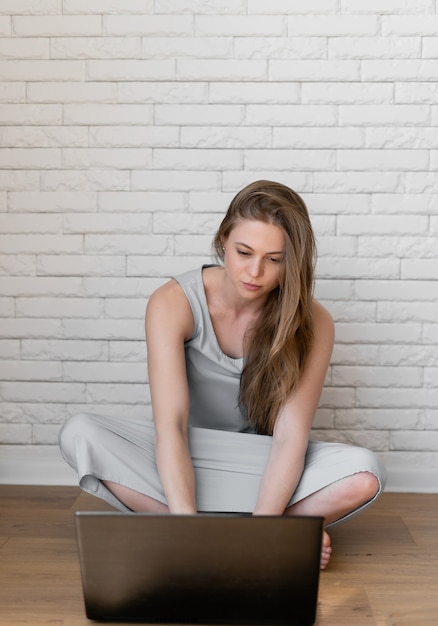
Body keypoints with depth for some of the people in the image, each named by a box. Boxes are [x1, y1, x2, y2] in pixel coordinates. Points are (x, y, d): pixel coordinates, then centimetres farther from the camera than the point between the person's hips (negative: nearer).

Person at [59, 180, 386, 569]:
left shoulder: (311, 323, -16)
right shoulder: (174, 303, -18)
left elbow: (291, 438, -22)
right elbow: (170, 425, -26)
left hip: (261, 465, 0)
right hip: (183, 460, 1)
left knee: (365, 474, -28)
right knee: (81, 434, -28)